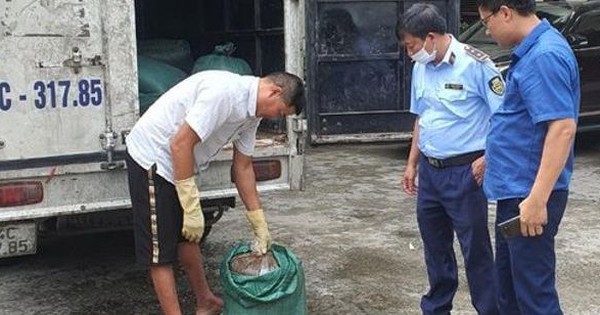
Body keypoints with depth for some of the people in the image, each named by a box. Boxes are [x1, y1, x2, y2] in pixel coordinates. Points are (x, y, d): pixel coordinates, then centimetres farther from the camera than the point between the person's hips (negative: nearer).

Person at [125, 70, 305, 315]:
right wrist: (192, 207, -23)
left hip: (177, 161, 10)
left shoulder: (252, 111, 3)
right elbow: (180, 144, -29)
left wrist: (260, 226, 12)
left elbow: (243, 167, 11)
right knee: (160, 251, -5)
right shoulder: (224, 91, -28)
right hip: (152, 156, -10)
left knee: (188, 237, 20)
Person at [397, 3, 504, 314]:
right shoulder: (421, 68, 7)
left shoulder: (475, 64, -14)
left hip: (464, 172, -7)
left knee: (475, 248, 2)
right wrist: (412, 164, 17)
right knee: (434, 245, 17)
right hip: (429, 171, 7)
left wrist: (487, 158, -16)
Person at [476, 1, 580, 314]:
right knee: (509, 279, 20)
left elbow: (562, 128, -27)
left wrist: (538, 199, -29)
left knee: (533, 288, -1)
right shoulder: (531, 51, 12)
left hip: (529, 193, -10)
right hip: (515, 188, 10)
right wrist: (492, 159, 29)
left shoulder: (546, 55, -20)